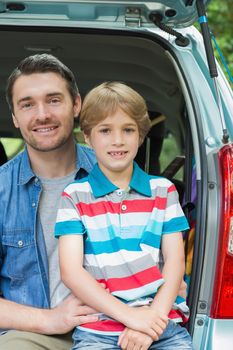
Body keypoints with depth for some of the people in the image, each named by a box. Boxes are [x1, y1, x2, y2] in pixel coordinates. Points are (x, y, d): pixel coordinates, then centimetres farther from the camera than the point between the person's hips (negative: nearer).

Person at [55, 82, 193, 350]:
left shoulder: (163, 190, 14)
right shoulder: (74, 196, 6)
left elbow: (175, 261, 8)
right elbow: (71, 271, -2)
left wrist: (154, 315, -9)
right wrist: (129, 315, -12)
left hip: (162, 324, 2)